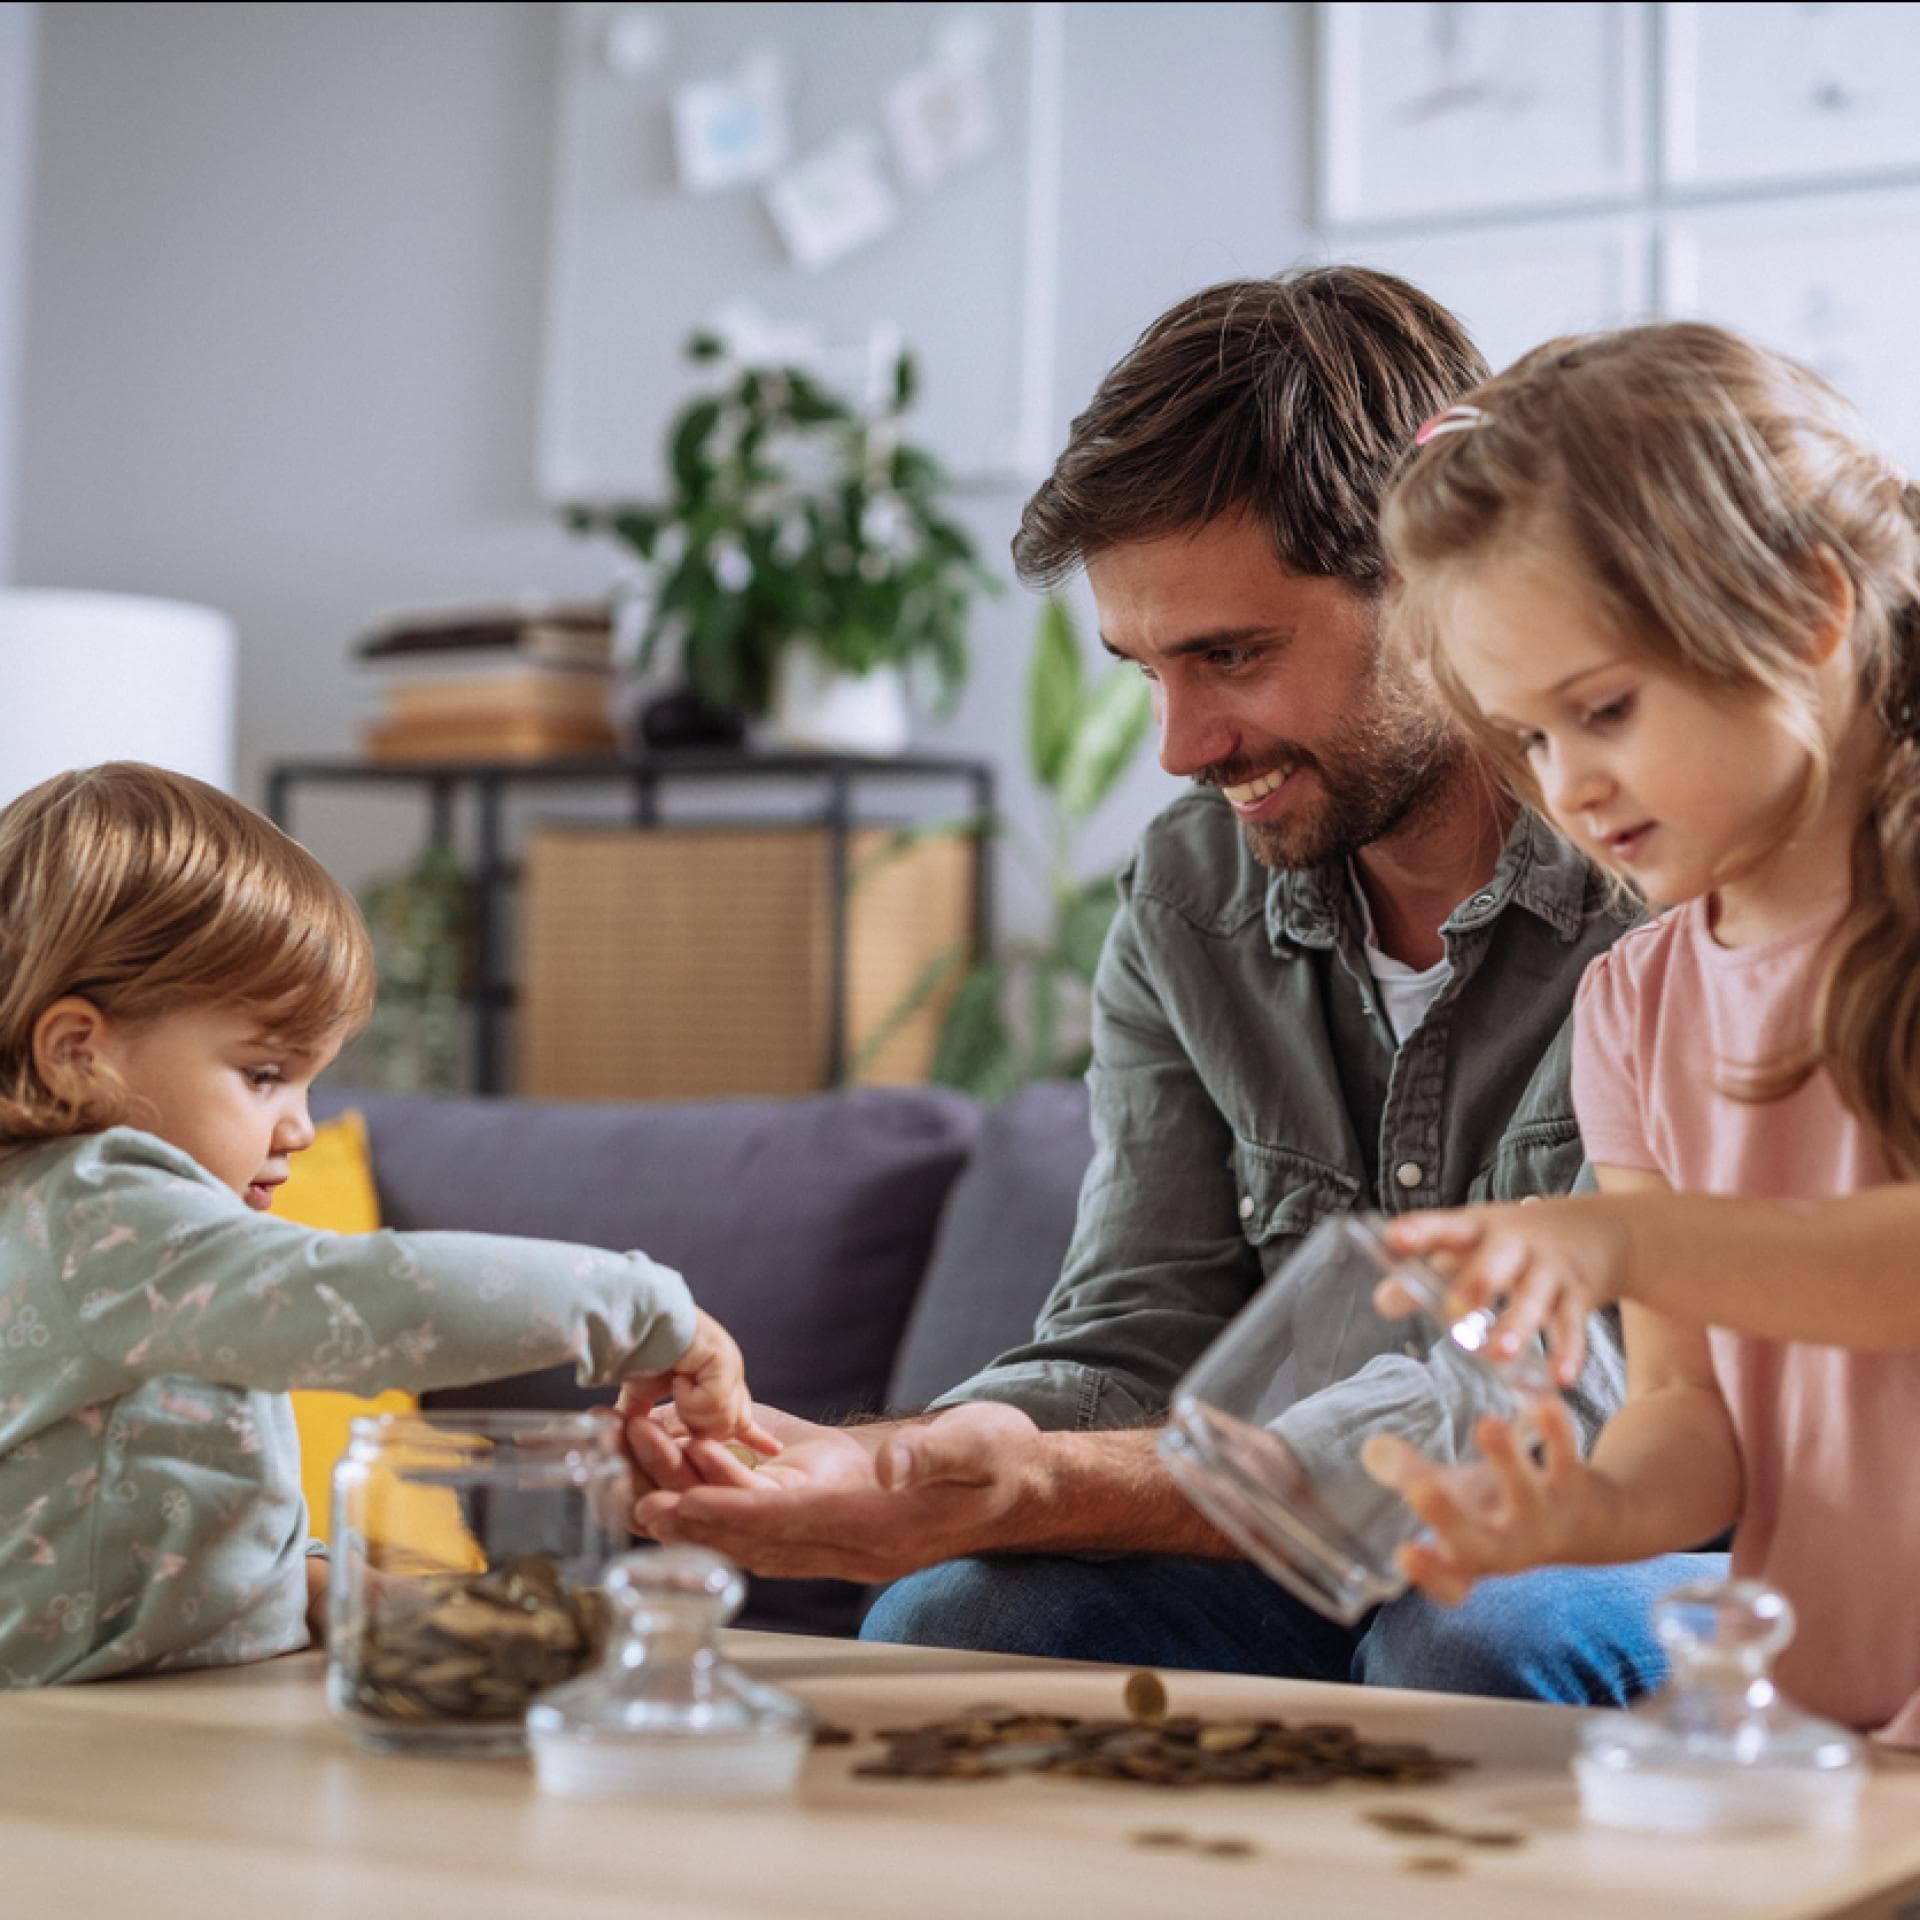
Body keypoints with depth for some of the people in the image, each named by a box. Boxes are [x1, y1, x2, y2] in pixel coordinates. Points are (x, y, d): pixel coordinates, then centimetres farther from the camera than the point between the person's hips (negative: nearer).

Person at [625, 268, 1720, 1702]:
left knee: (1484, 1638, -35)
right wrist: (884, 1463, -24)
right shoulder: (1191, 898, 3)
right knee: (948, 1621, -22)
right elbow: (1135, 1353, 0)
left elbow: (1583, 1404, -27)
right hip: (1336, 1580, 4)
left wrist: (1043, 1491, -36)